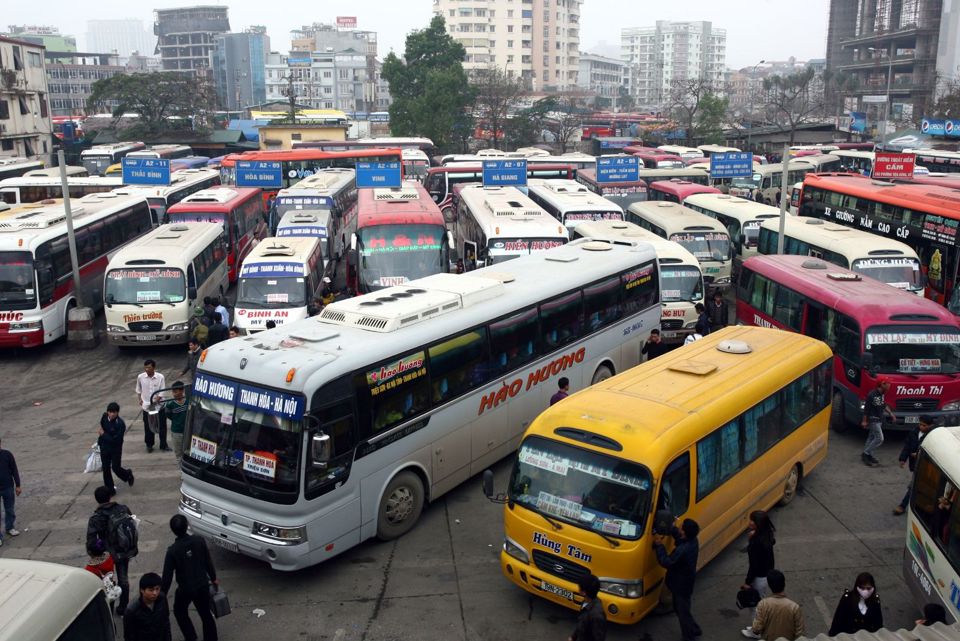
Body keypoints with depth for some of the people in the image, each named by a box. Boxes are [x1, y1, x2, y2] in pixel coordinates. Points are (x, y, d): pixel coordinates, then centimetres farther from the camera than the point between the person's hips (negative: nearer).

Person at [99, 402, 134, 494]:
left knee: (116, 468, -2)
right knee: (106, 469, 6)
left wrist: (103, 434, -23)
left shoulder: (120, 424, -25)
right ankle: (109, 489, 19)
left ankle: (128, 475, 32)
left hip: (116, 449, -5)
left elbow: (115, 440, -28)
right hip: (104, 447, 5)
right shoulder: (104, 417, -7)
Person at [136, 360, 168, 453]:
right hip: (146, 405, 1)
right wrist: (139, 399, 2)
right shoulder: (140, 377, -6)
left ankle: (163, 445, 20)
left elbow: (162, 392, -10)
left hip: (158, 405, -1)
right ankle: (149, 445, 28)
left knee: (162, 426, 6)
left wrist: (156, 401, -20)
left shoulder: (160, 377, -12)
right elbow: (138, 390, 11)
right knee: (148, 426, 10)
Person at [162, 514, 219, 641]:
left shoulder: (172, 551, -22)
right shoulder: (199, 541, -14)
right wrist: (213, 578, 15)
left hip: (185, 589, -3)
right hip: (202, 585, 3)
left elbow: (167, 575, -16)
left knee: (179, 612, 26)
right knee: (205, 614, 20)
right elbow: (208, 562, -1)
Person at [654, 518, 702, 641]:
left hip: (681, 584, -9)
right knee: (681, 608, 28)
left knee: (682, 611, 11)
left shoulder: (683, 550, -37)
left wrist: (659, 545, -24)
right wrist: (672, 528, 6)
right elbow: (680, 539, 14)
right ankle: (694, 630, 44)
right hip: (686, 581, 9)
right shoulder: (692, 541, -8)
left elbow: (666, 562, -30)